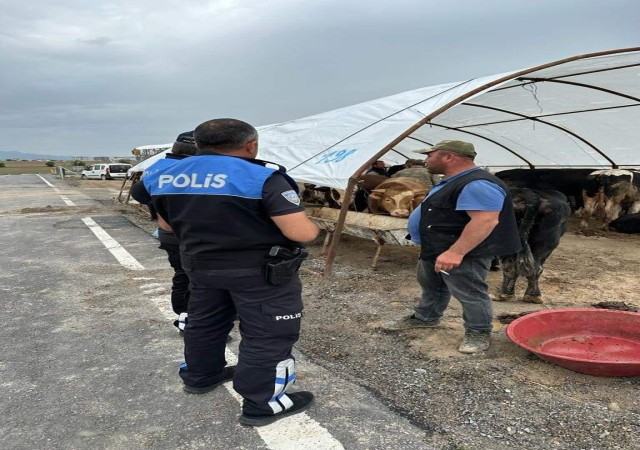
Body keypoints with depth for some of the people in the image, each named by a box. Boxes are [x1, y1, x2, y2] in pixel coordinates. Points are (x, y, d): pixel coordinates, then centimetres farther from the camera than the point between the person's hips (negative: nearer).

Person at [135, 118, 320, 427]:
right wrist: (313, 226, -1)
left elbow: (168, 225, 13)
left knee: (204, 323, 24)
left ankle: (199, 376, 43)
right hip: (261, 270, -6)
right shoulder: (261, 176, -21)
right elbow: (301, 232, -24)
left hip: (200, 265, 7)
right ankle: (262, 404, 17)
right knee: (268, 334, 8)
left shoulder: (164, 176, 0)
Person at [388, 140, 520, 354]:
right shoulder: (453, 181, 11)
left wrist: (455, 252, -36)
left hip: (466, 254, -11)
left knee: (469, 294, 0)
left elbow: (485, 220, -33)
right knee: (431, 286, 23)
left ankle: (479, 333, 17)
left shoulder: (477, 184, -26)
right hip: (436, 250, 11)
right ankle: (425, 317, 41)